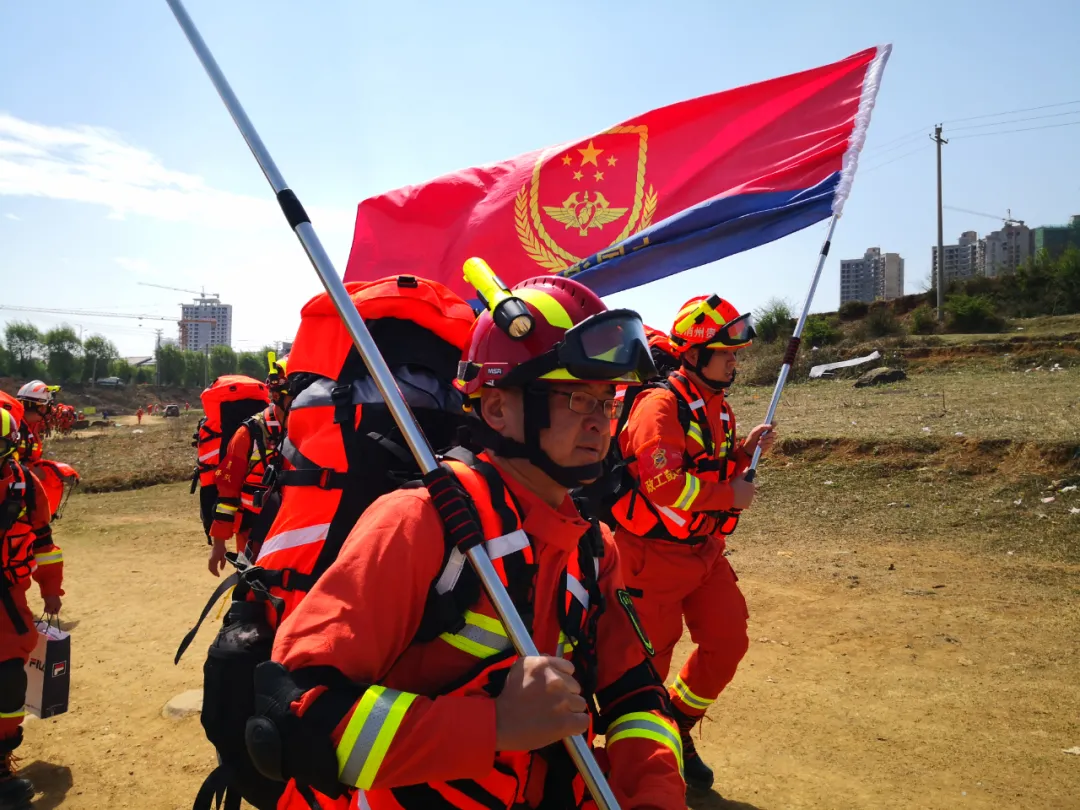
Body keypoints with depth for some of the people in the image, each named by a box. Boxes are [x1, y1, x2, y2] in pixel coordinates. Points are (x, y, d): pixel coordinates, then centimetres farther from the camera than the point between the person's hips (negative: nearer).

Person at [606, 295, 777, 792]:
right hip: (654, 556, -8)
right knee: (648, 658, 5)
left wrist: (745, 450, 1)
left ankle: (677, 731, 31)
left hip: (705, 551, 9)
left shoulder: (717, 407, 9)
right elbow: (664, 486, -29)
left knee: (728, 642, 9)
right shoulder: (662, 405, -21)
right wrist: (731, 497, -19)